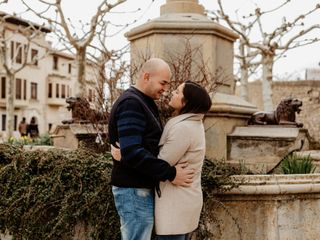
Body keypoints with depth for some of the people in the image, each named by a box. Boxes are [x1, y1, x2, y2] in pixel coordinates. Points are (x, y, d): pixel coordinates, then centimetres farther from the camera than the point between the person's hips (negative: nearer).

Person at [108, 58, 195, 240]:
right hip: (134, 190, -10)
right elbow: (132, 152, -28)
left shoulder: (143, 102, 15)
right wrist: (170, 174, -24)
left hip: (142, 187, 10)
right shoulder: (131, 103, -17)